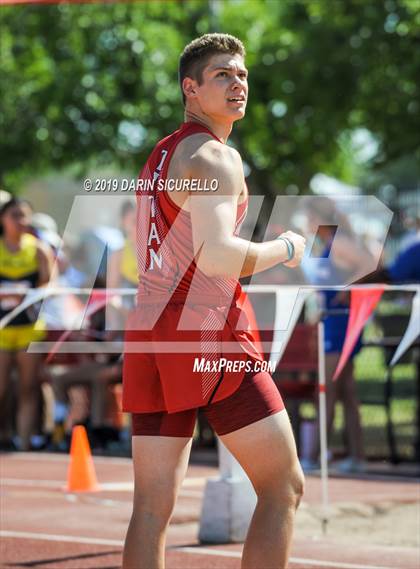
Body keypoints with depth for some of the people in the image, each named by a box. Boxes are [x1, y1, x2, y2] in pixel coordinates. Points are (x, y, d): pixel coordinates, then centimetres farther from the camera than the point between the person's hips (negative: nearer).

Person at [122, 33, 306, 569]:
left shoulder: (158, 157, 21)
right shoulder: (213, 156, -8)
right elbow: (217, 257, -22)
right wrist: (284, 249, -6)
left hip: (147, 329, 9)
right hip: (206, 333, -9)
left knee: (152, 506, 5)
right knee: (283, 487, -2)